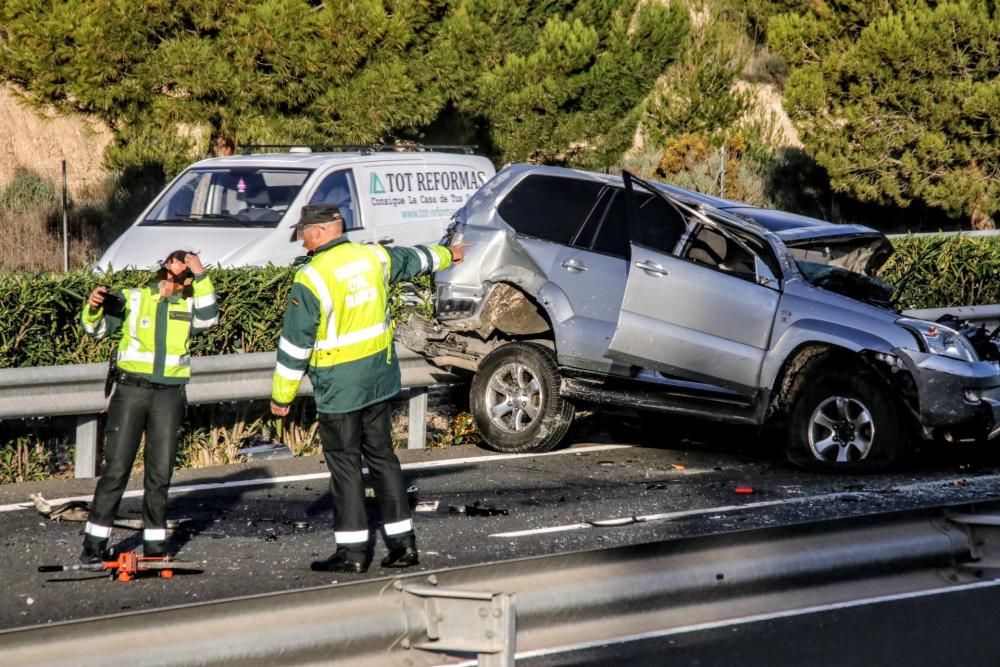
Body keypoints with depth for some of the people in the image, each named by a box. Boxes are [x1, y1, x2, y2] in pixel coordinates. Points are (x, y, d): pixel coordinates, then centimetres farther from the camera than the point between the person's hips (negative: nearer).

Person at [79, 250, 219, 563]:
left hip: (169, 395, 2)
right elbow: (96, 328, 1)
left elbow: (209, 319, -10)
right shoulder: (132, 299, 5)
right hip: (131, 390, -2)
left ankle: (155, 545, 11)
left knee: (160, 471, 4)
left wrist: (201, 277, -14)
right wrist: (93, 308, -20)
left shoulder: (188, 306, 10)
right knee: (116, 468, -5)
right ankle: (95, 544, -1)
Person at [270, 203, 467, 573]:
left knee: (344, 464, -1)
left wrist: (282, 394, -5)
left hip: (338, 386, -7)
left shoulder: (311, 279, -17)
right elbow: (414, 259, 25)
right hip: (378, 376, 7)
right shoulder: (374, 257, 3)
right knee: (382, 455, 14)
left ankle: (352, 551, 1)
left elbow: (295, 343, -14)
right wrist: (446, 254, 47)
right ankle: (403, 542, 15)